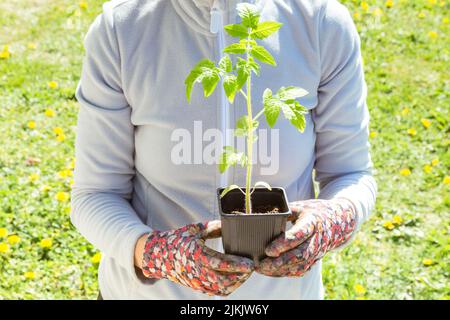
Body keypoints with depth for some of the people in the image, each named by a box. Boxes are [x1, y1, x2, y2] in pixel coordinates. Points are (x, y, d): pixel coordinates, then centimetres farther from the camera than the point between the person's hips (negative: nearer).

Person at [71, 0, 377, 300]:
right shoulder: (116, 31, -19)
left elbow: (353, 175, -7)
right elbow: (96, 196, -12)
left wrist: (336, 216, -29)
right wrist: (150, 251, -32)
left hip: (281, 285, 1)